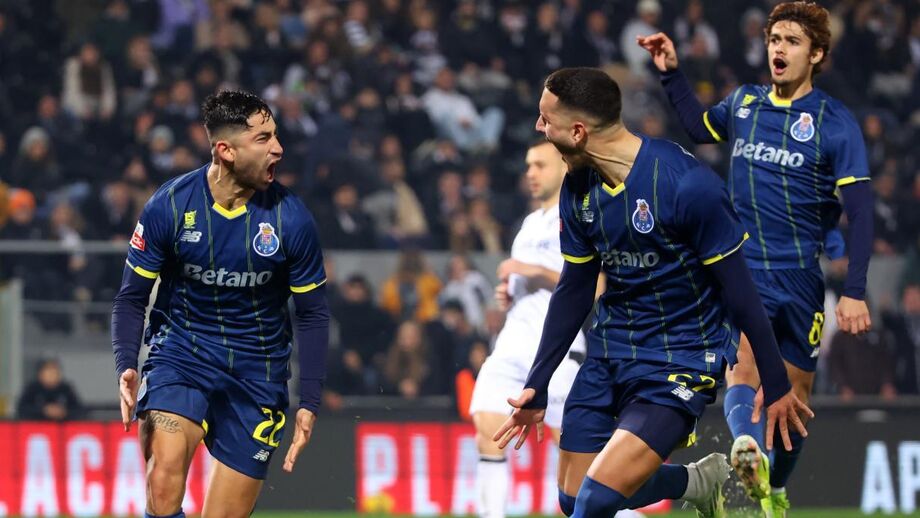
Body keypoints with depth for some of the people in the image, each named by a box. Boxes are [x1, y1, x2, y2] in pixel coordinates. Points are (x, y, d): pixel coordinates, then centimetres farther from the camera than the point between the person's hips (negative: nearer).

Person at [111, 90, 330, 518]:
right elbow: (132, 297, -1)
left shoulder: (291, 219, -10)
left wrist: (309, 404, -4)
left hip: (256, 371, 1)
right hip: (180, 350, -1)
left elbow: (312, 314, 1)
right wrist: (126, 367, -17)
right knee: (164, 472, -29)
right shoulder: (169, 206, -11)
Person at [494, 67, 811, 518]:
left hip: (682, 360, -7)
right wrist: (536, 387, 11)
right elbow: (574, 290, 11)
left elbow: (738, 290, -15)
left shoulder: (687, 184, -22)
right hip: (609, 348, 7)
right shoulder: (579, 187, -1)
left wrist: (776, 385, -10)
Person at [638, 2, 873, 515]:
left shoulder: (835, 122, -5)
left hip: (799, 276, -1)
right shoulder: (744, 103, 7)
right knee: (742, 371, -23)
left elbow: (860, 210, -8)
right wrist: (672, 73, 18)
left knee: (796, 393, 7)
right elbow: (699, 126, 31)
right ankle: (749, 453, -48)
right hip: (741, 269, 1)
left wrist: (855, 292, -15)